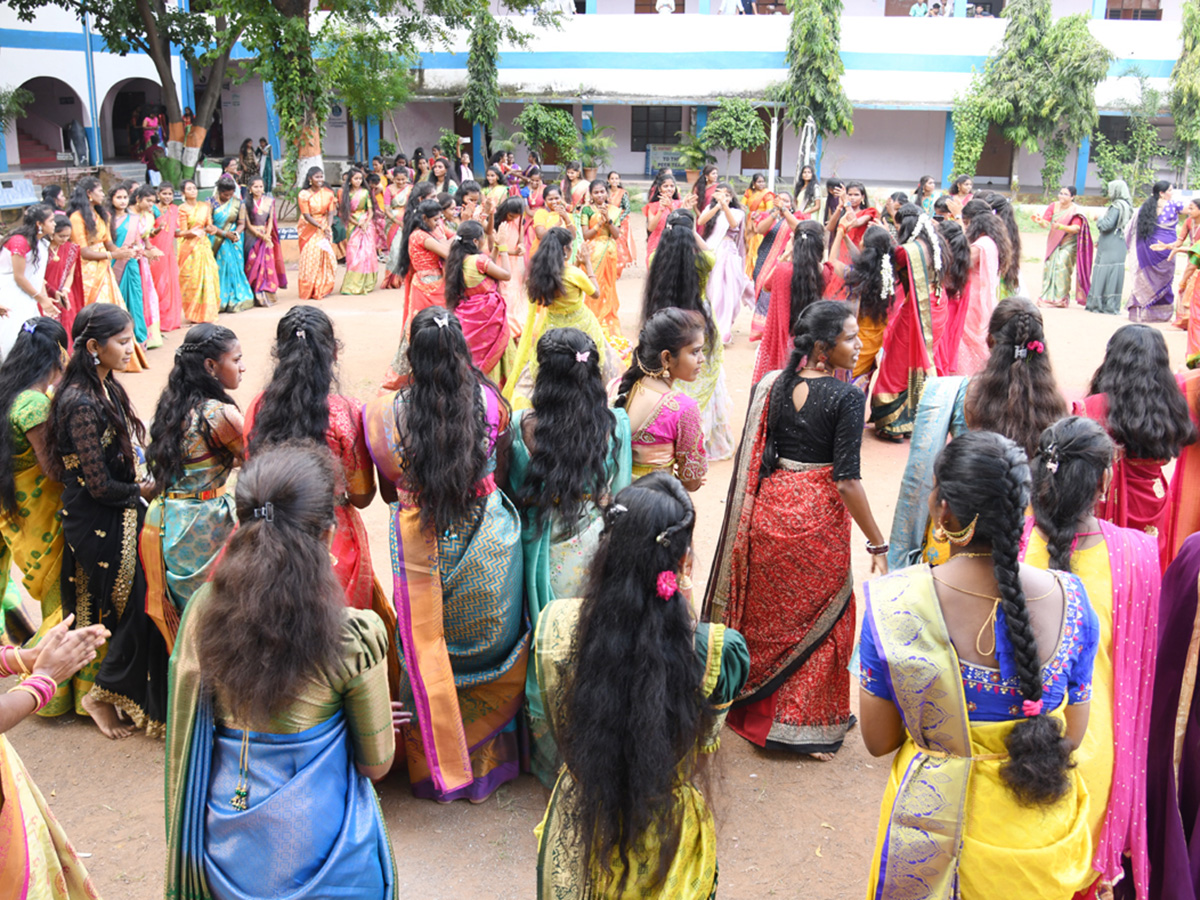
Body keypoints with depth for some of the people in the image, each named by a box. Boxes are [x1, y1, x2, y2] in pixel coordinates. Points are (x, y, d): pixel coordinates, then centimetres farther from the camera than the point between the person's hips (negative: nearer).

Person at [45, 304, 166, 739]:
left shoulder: (104, 388, 6)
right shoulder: (81, 404, -23)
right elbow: (99, 486, -22)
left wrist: (139, 483, -1)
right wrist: (142, 491, -7)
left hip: (116, 518, 9)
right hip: (100, 526, -9)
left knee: (138, 608, 16)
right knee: (138, 609, 2)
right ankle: (101, 695, 20)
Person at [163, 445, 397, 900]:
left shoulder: (202, 610, -13)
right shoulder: (355, 634, -24)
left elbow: (184, 740, 0)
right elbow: (376, 764, -10)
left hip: (225, 842, 4)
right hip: (319, 843, -3)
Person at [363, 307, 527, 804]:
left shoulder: (387, 413, -14)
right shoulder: (491, 402, -11)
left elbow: (389, 489, -2)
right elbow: (503, 472, 3)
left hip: (422, 547, -1)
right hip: (487, 542, 1)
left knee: (429, 652, 15)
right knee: (490, 645, 19)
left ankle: (441, 768, 29)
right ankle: (487, 761, 34)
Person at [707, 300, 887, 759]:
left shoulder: (769, 385, 0)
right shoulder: (846, 397, -16)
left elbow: (750, 457, 4)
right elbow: (847, 480, -18)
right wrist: (877, 544, -11)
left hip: (767, 509, 5)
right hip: (818, 515, -5)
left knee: (764, 611, 20)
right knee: (817, 617, 12)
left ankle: (753, 709, 37)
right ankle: (809, 726, 22)